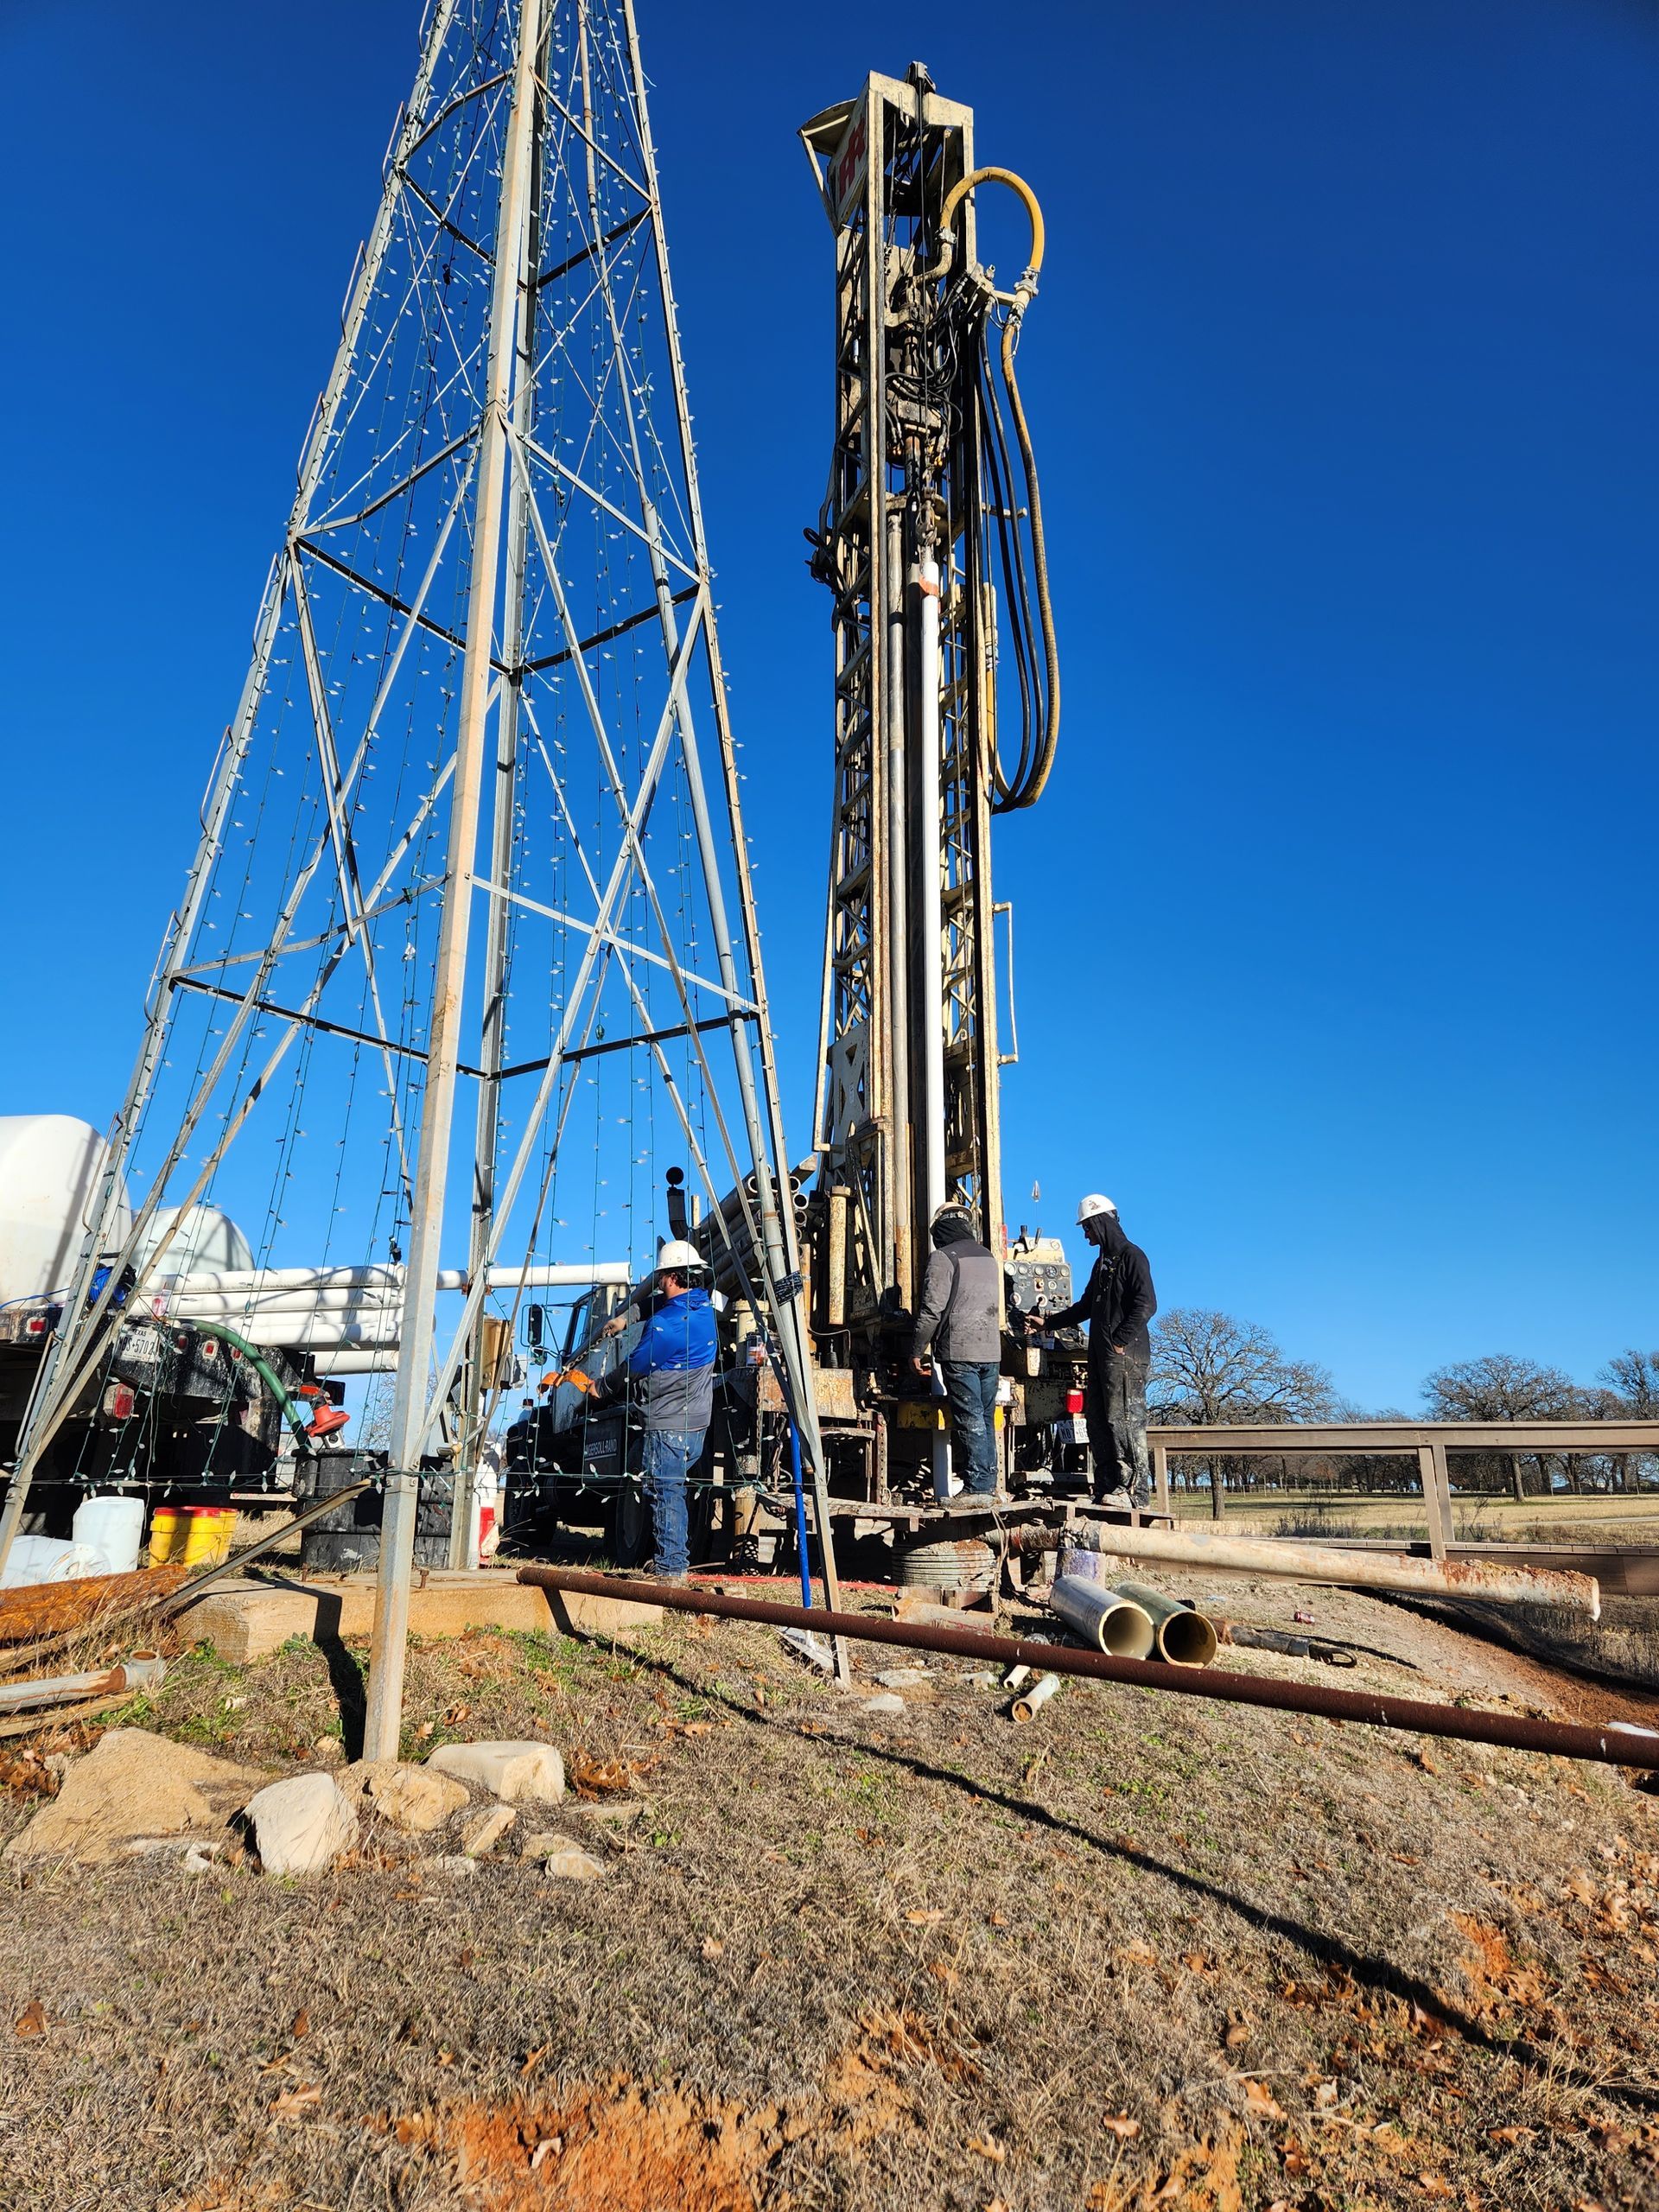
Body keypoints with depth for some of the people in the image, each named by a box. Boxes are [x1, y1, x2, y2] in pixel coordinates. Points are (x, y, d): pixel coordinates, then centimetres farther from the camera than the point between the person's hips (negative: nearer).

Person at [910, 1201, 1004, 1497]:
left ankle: (978, 1487, -5)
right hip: (992, 1351, 7)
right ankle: (989, 1484, 14)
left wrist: (917, 1350, -4)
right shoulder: (988, 1257, 18)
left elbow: (932, 1309, -11)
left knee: (970, 1420, -5)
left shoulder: (943, 1257, -7)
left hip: (960, 1353, -7)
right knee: (986, 1419, 11)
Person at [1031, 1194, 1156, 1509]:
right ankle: (1107, 1489, 10)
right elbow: (1086, 1306, 30)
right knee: (1099, 1423, 7)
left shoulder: (1132, 1256, -5)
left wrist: (1121, 1341, -19)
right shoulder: (1102, 1262, 23)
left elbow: (1146, 1304, -16)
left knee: (1124, 1421, -12)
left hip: (1125, 1354, -9)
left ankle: (1136, 1492, -10)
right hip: (1101, 1356, 9)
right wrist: (1047, 1323, 29)